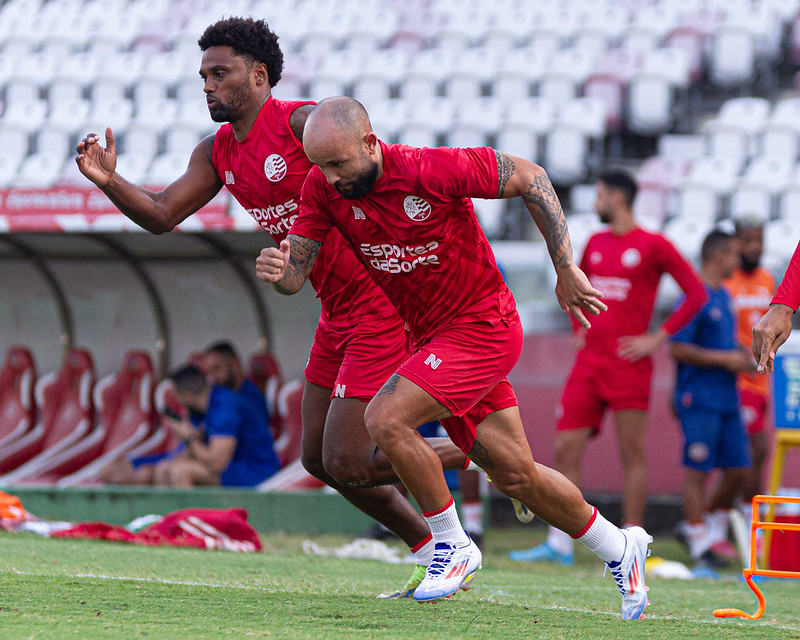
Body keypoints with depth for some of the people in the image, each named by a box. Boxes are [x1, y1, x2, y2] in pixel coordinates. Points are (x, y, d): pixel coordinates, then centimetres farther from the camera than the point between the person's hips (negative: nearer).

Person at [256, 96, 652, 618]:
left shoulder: (433, 170, -24)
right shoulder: (324, 186, -8)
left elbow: (529, 178, -14)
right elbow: (297, 271, -8)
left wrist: (566, 271, -13)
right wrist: (279, 269, -33)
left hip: (483, 327, -7)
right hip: (431, 337, 7)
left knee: (386, 419, -22)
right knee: (514, 474, 11)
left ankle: (453, 546, -4)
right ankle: (619, 547, 32)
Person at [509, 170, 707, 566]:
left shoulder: (653, 246, -5)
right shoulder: (596, 243, 14)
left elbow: (696, 295, -6)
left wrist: (657, 339, -10)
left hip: (628, 365, -6)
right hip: (588, 363, 6)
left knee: (632, 454, -2)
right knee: (565, 448, 0)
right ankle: (560, 544, 2)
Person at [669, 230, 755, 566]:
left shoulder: (724, 296, 16)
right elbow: (678, 349, -18)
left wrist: (742, 356, 9)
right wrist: (725, 359, -17)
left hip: (728, 398, 9)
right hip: (699, 397, -9)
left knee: (738, 469, 8)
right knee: (698, 471, -4)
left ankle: (711, 523, 24)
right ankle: (699, 542, 1)